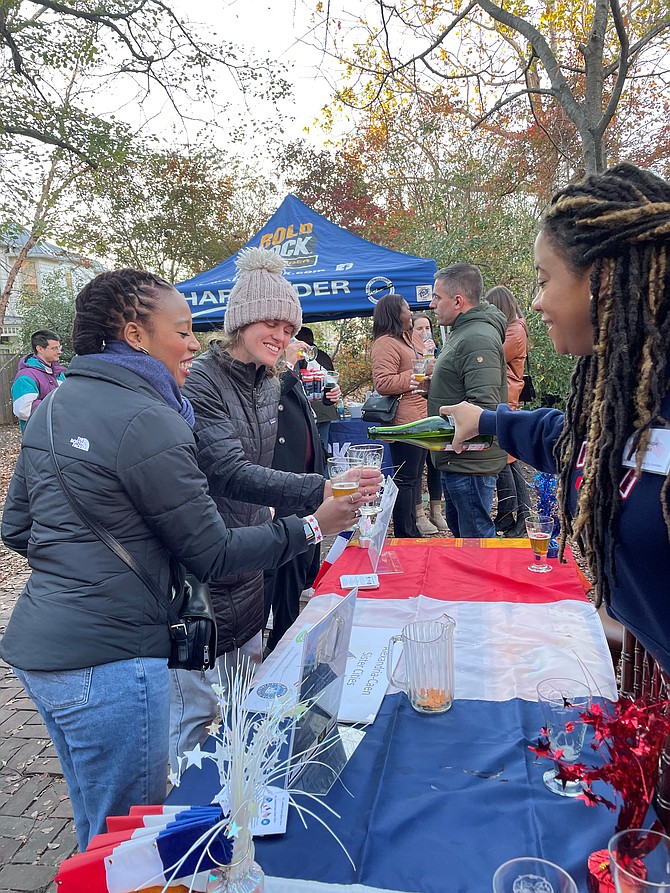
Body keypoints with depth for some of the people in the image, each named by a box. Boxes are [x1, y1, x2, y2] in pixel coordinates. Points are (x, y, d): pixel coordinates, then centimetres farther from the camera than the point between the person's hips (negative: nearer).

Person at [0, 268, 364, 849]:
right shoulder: (147, 421, -19)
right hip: (108, 660, -9)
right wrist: (313, 526, -6)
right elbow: (213, 555, -14)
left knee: (98, 827, 26)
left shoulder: (52, 407, 8)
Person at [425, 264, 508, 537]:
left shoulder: (478, 339, -21)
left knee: (475, 537, 0)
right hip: (456, 460, 11)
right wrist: (430, 386, 9)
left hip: (469, 463, -11)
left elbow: (483, 406, -29)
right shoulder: (463, 332, 14)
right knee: (458, 528, 23)